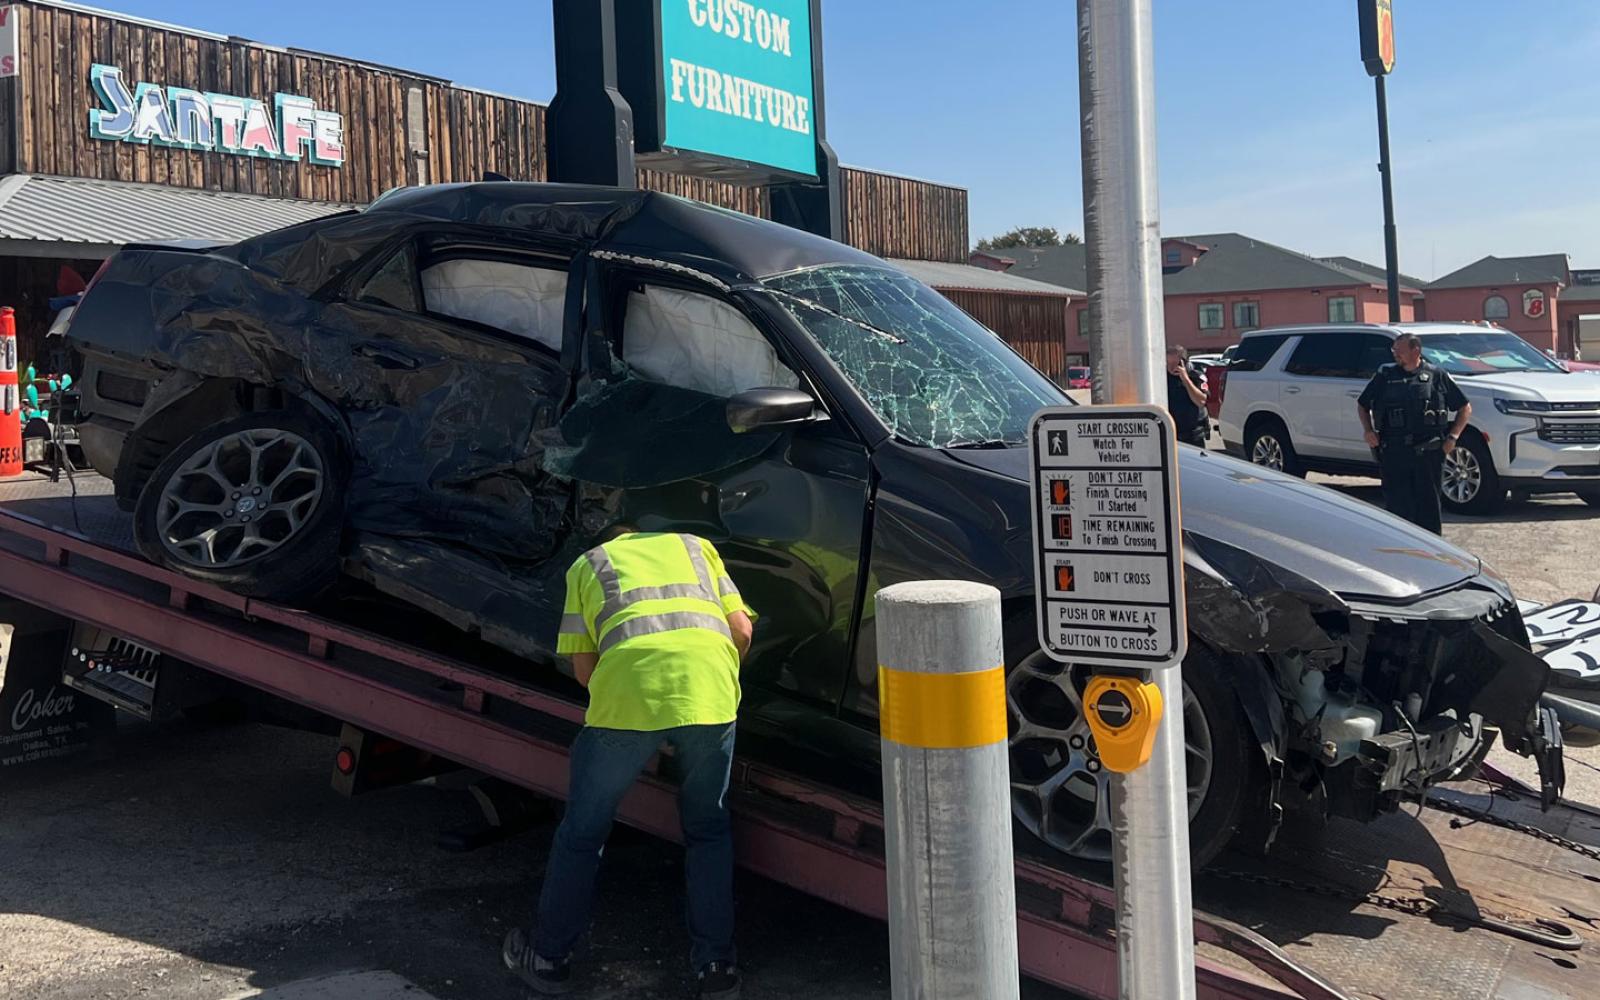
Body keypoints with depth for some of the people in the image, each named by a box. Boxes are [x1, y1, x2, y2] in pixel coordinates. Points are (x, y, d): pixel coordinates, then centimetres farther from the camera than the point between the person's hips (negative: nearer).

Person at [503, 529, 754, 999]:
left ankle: (548, 958, 31)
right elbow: (742, 630, 20)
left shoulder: (587, 564, 27)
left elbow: (583, 668, 17)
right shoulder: (696, 545, 31)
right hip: (711, 691, 2)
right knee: (709, 831, 22)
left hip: (627, 693, -1)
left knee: (582, 833, 18)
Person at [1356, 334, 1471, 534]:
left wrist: (1453, 437, 0)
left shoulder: (1437, 375, 5)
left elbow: (1465, 408, 11)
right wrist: (1368, 430, 4)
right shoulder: (1385, 375, 10)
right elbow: (1362, 405, 20)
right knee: (1396, 505, -1)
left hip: (1428, 453, -1)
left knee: (1428, 504, 5)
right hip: (1394, 453, 1)